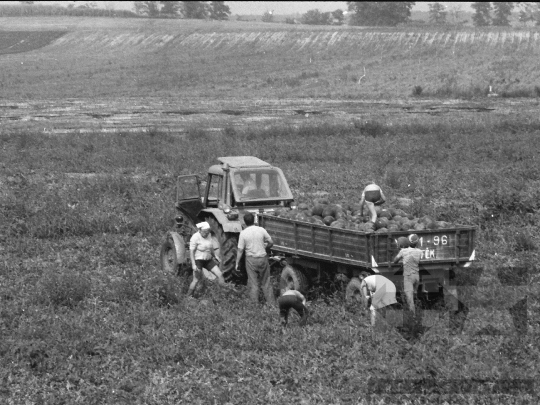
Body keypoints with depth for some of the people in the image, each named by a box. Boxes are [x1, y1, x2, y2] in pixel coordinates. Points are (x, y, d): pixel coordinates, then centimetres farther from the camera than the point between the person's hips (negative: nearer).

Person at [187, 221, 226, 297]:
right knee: (196, 280, -6)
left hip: (208, 260, 7)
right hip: (198, 260, -7)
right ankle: (188, 296, 7)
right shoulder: (195, 237, -17)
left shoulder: (208, 235, 4)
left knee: (220, 274, -1)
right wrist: (193, 264, -23)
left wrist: (214, 258, 23)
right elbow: (191, 251, -18)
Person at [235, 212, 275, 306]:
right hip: (263, 258, 2)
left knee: (253, 283, 6)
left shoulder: (243, 233, -8)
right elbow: (271, 243, 4)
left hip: (251, 259, -2)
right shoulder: (261, 230, -3)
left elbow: (240, 250, -7)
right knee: (266, 282, 13)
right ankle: (271, 303, 15)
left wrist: (237, 263, 2)